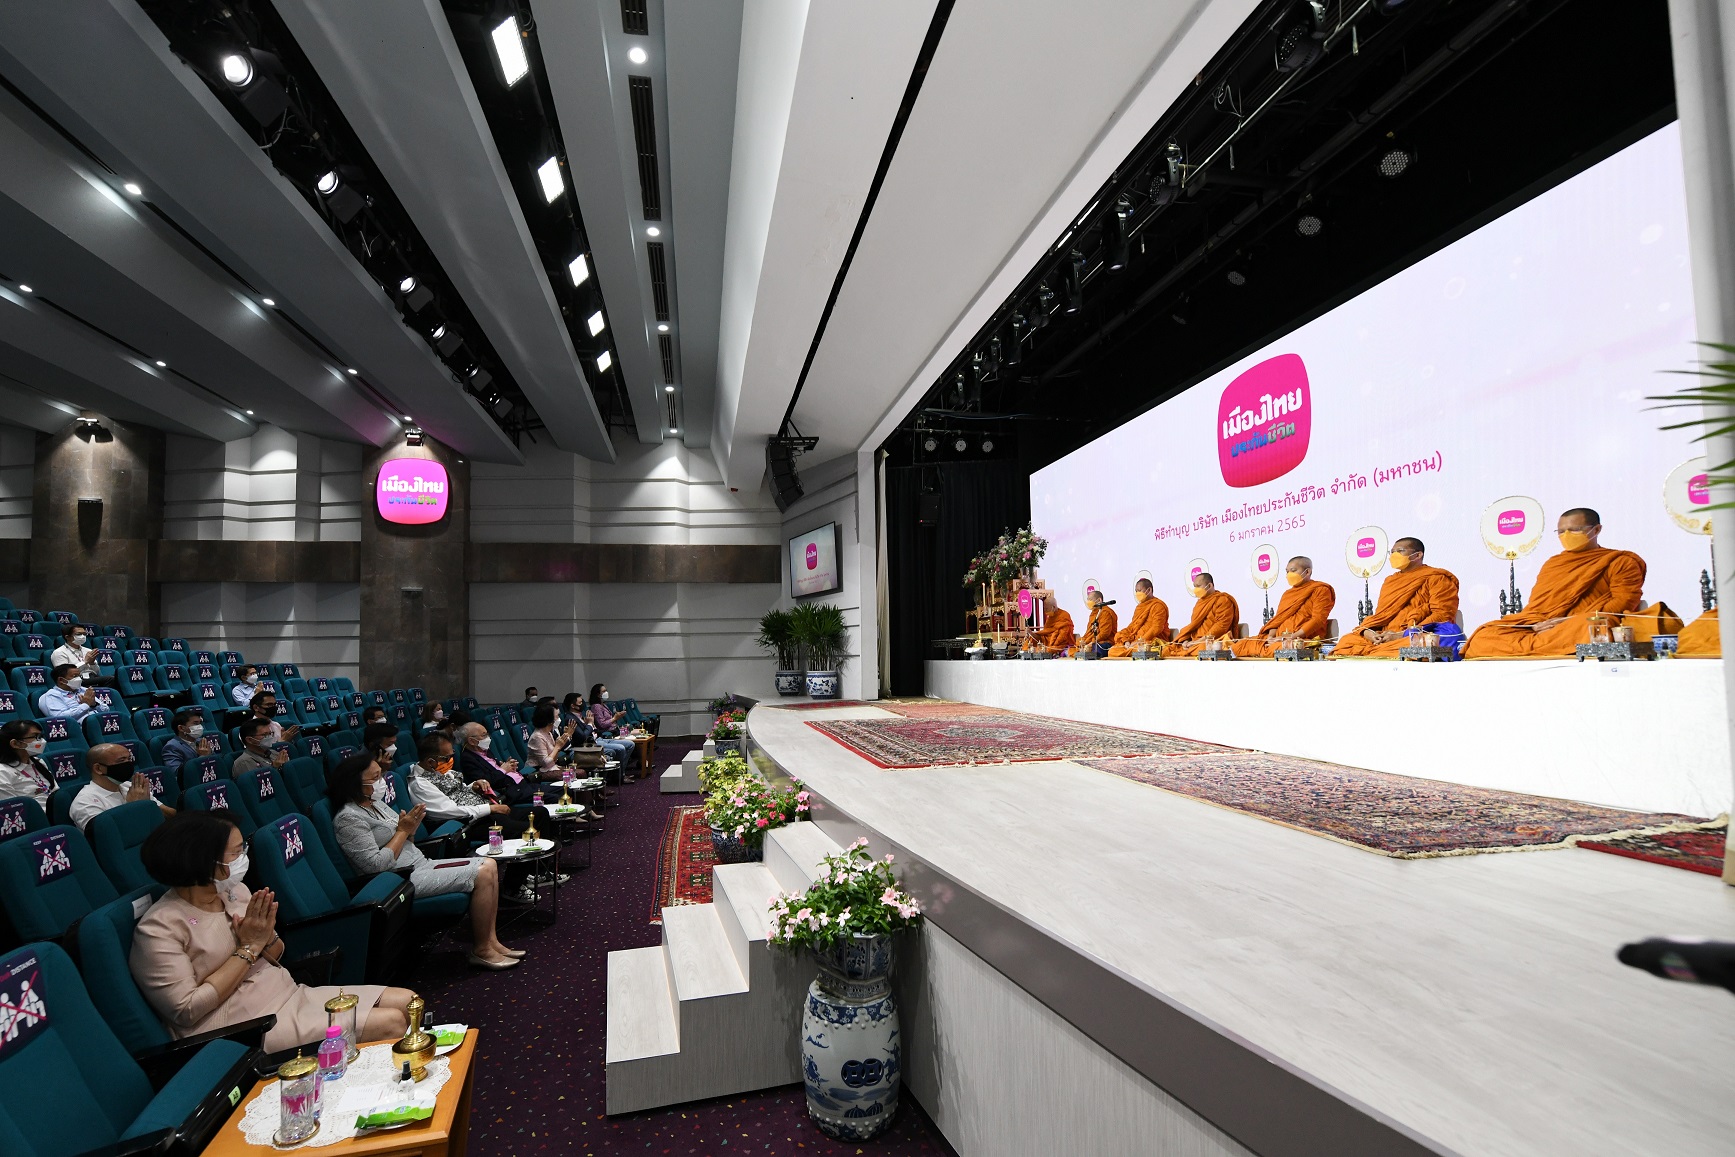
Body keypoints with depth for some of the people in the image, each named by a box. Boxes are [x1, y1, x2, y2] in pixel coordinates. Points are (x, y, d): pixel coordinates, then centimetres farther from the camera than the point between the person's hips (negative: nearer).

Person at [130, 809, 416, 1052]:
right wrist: (248, 948, -15)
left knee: (406, 1001, -6)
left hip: (290, 995, 8)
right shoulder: (159, 929, -13)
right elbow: (187, 1010, -18)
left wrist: (267, 937, -8)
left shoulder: (235, 891, 8)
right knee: (389, 1024, -20)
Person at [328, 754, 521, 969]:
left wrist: (411, 825, -3)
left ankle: (490, 940, 1)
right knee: (482, 874, -19)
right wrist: (402, 830, -14)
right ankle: (481, 950, -7)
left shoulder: (374, 804, 14)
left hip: (421, 864, 10)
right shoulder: (349, 818, -14)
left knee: (489, 865, -1)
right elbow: (377, 865, -21)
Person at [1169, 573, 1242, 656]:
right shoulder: (1200, 601, 22)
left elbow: (1221, 626, -13)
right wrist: (1185, 640, 1)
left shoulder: (1223, 600, -3)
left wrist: (1200, 640, -16)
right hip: (1195, 642, 7)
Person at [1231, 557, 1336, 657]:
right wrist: (1271, 637, -3)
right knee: (1238, 646, -12)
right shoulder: (1287, 593, 25)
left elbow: (1318, 620, -9)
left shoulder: (1320, 590, 3)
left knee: (1276, 649, -43)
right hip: (1278, 638, 8)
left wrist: (1290, 637, -17)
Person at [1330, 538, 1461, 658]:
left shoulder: (1437, 578, 7)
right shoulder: (1390, 580, 27)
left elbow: (1442, 615, -6)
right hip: (1381, 637, 6)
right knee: (1346, 641, -23)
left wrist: (1402, 635, -15)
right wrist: (1366, 631, -4)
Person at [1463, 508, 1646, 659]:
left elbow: (1624, 603, -1)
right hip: (1540, 629, 4)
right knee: (1484, 637, -24)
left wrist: (1574, 620, -14)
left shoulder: (1621, 562, 14)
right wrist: (1536, 625, -4)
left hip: (1591, 627, -4)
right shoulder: (1552, 563, 28)